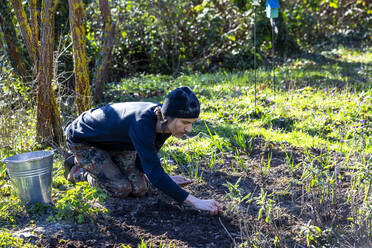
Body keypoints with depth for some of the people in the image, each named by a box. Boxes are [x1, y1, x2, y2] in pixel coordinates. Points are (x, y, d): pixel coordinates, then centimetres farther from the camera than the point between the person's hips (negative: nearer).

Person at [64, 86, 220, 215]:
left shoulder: (165, 122, -17)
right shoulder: (143, 123, -41)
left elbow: (145, 159, 0)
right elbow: (154, 173, -42)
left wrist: (166, 181, -11)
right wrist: (195, 202, -43)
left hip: (114, 144, 7)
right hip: (82, 140, -7)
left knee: (140, 188, -6)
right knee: (121, 189, -19)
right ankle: (77, 170, 6)